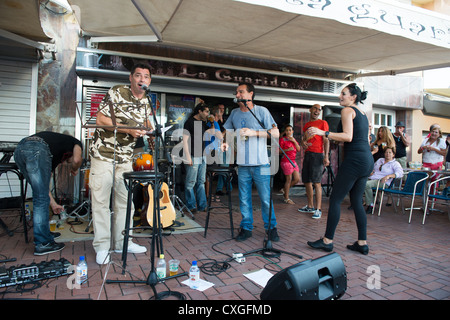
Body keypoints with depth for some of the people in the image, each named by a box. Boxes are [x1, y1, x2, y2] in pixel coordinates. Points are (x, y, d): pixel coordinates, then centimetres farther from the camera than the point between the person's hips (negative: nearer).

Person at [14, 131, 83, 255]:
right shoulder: (76, 143, 26)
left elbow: (43, 184, 37)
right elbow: (77, 160, 1)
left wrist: (53, 204, 43)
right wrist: (74, 170, 24)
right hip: (37, 150, -8)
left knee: (39, 195, 21)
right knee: (41, 199, -1)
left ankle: (44, 232, 34)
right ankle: (42, 243, 6)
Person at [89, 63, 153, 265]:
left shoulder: (146, 103, 7)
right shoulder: (116, 93, -9)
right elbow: (101, 120, -13)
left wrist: (147, 128, -1)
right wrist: (128, 129, -20)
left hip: (125, 158, 5)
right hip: (103, 155, -5)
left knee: (124, 201, 9)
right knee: (101, 201, -1)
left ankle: (122, 242, 21)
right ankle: (102, 247, 10)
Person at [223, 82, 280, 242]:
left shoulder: (261, 111, -2)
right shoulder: (234, 113, 11)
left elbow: (276, 133, -7)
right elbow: (228, 131, 22)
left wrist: (254, 132, -16)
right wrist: (226, 143, 1)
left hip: (261, 164, -4)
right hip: (242, 164, 4)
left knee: (266, 198, 2)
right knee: (244, 199, 9)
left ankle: (271, 228, 18)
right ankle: (246, 228, 21)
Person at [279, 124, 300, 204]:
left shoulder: (293, 139, 17)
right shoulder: (282, 139, -3)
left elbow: (298, 149, 7)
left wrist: (294, 141, -5)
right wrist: (287, 149, -19)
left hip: (293, 161, 7)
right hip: (286, 161, -7)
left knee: (297, 179, 5)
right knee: (289, 179, -4)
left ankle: (285, 189, 24)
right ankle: (286, 198, 6)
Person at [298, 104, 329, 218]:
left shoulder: (323, 123, 2)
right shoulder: (306, 125, 19)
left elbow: (326, 141, -4)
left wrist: (326, 156, -14)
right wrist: (303, 143, -2)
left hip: (317, 154, -7)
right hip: (307, 154, 7)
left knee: (316, 182, -11)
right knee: (307, 181, 9)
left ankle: (318, 209, -7)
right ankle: (310, 206, 20)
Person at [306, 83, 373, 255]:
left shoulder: (347, 110, -5)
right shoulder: (363, 114, 21)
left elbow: (348, 137, -17)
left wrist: (323, 133, -21)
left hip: (355, 159, -9)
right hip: (367, 159, 10)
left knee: (335, 199, -4)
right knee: (357, 201, 12)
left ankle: (327, 240, 2)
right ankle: (362, 243, 15)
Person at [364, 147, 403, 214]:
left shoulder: (395, 163, 9)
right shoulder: (380, 160, 27)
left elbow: (400, 173, -8)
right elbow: (372, 167, 35)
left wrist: (388, 176, -23)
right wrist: (371, 172, 10)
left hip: (382, 181, -5)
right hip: (370, 178, 6)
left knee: (366, 184, -37)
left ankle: (371, 205, -25)